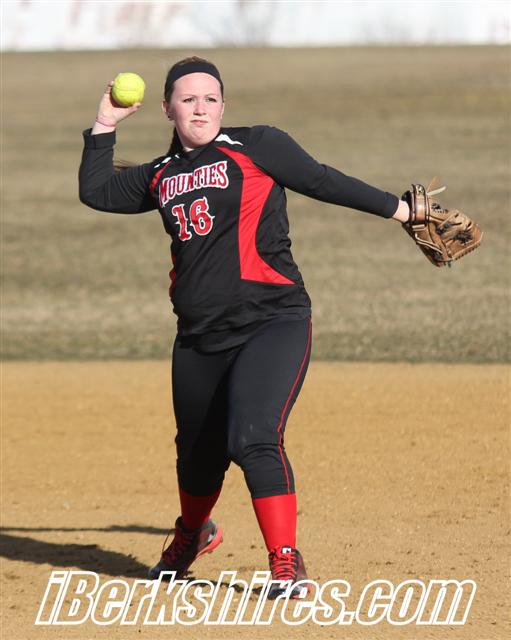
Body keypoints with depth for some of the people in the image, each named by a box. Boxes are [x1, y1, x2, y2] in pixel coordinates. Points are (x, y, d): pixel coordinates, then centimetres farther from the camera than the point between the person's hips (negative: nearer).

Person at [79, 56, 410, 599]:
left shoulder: (256, 146, 0)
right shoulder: (161, 176, 15)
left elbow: (320, 181, 3)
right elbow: (96, 192, 21)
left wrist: (398, 209, 3)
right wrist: (105, 126, 16)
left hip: (272, 324, -5)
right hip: (199, 339, 5)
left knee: (254, 440, -23)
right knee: (198, 451, 16)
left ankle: (285, 562, -16)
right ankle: (192, 534, 46)